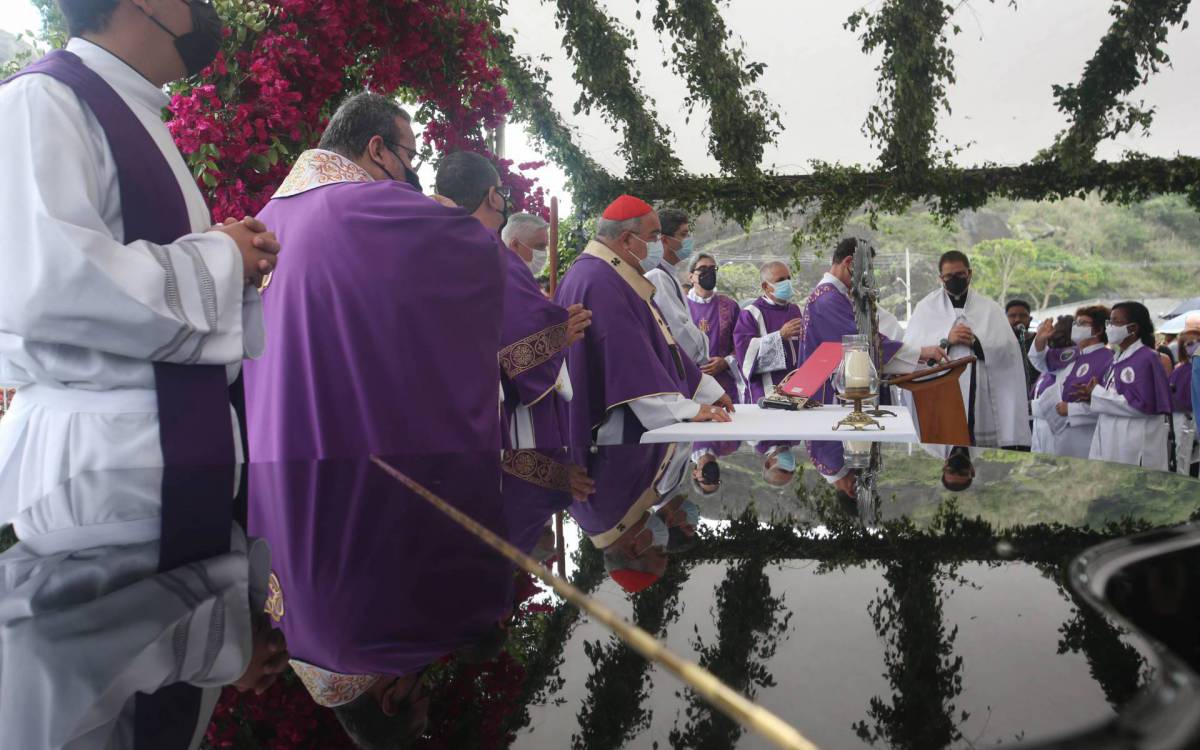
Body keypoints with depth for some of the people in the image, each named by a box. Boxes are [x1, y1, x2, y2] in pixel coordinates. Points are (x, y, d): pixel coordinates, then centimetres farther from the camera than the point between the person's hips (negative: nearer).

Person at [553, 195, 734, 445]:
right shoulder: (598, 282, -17)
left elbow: (660, 341, 17)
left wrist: (707, 389, 14)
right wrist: (686, 408, -24)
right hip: (621, 429, -10)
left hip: (636, 422, 10)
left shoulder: (610, 276, 14)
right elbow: (629, 357, -24)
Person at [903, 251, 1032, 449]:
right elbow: (909, 346, -2)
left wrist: (976, 342, -10)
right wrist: (946, 339, -12)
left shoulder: (990, 309, 14)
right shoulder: (926, 307, 12)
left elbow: (1008, 349, 2)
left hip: (980, 398, 1)